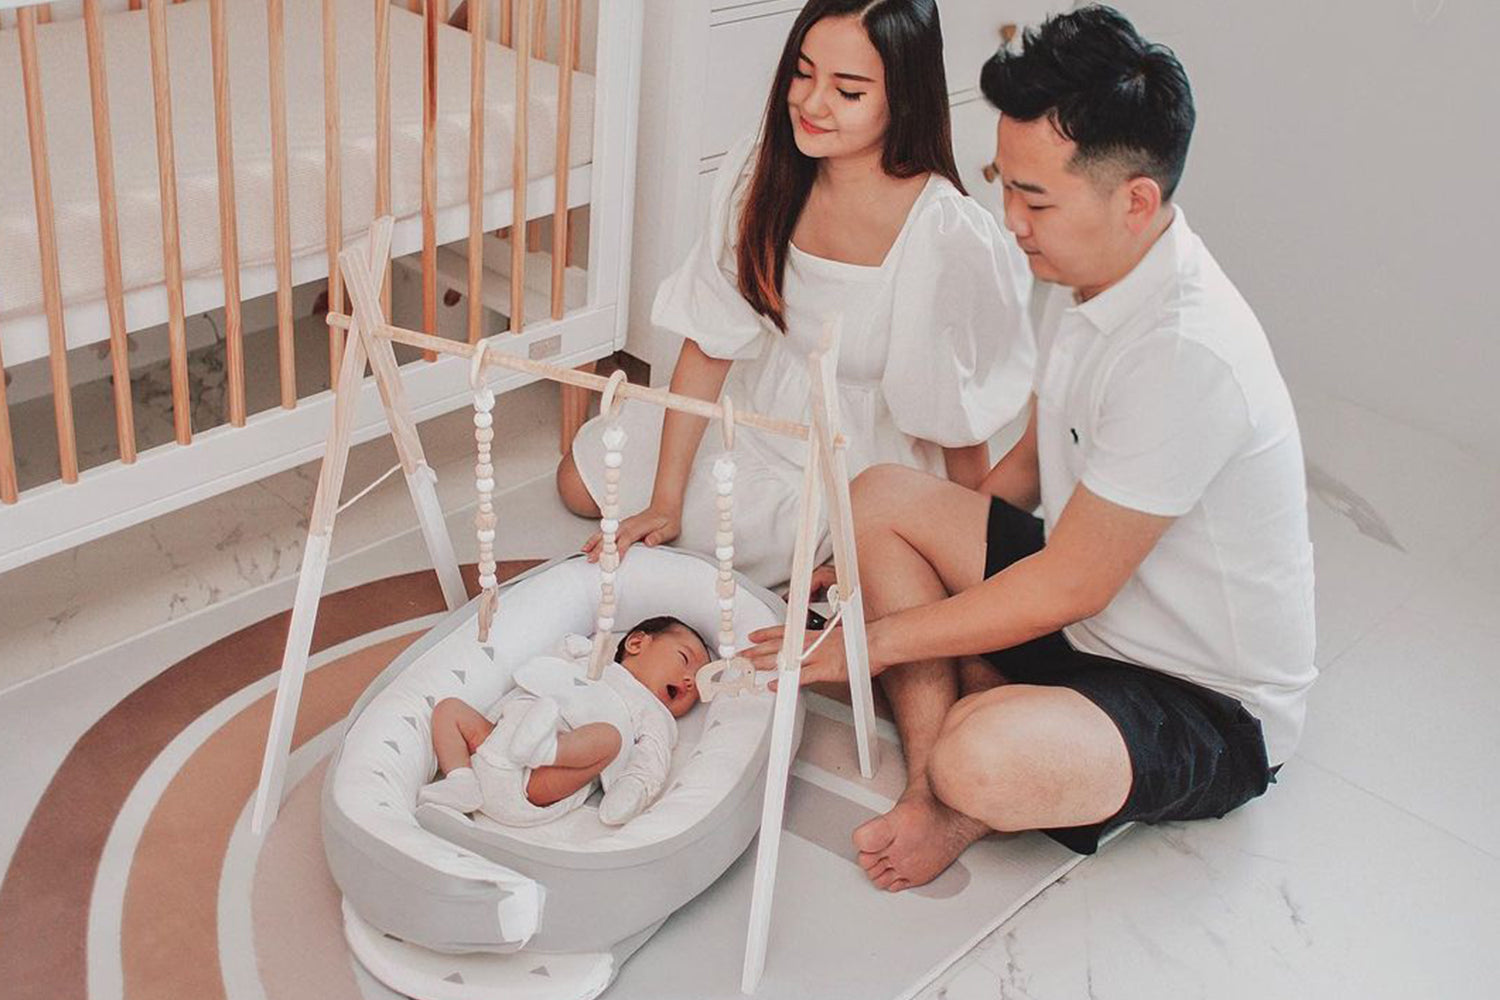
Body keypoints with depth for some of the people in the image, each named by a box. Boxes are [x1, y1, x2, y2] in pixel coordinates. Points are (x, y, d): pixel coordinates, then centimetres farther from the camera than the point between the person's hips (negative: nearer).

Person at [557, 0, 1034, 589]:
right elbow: (709, 342, -11)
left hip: (862, 469, -6)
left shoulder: (951, 238, -32)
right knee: (581, 484, 14)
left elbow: (961, 429, -20)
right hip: (759, 404, 6)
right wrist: (664, 502, -12)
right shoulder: (758, 173, -15)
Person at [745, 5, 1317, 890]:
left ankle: (971, 802, 1)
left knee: (981, 762, -36)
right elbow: (1033, 464, 13)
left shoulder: (1190, 354, -32)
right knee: (883, 496, -1)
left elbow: (1068, 587, -25)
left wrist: (880, 638, -16)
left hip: (1214, 712, -9)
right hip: (1091, 603, 9)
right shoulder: (1092, 275, -2)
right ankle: (931, 779, -9)